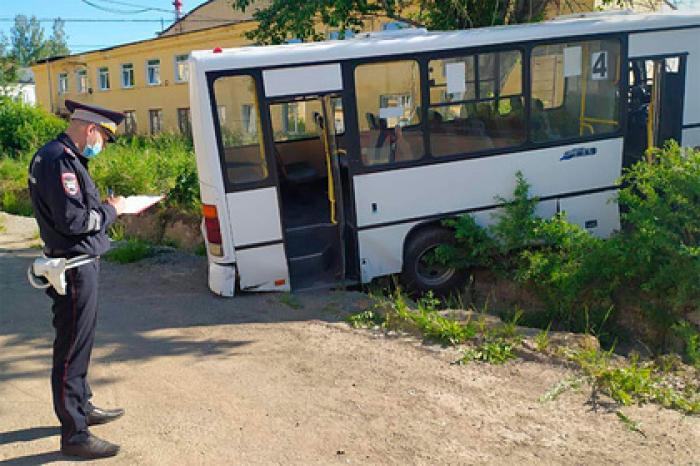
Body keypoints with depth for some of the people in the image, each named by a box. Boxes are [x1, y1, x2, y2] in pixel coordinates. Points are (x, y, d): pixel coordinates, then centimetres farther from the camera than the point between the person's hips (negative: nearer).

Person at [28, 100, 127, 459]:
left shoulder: (67, 157, 14)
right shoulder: (58, 160, -19)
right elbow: (72, 220, -24)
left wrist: (106, 208, 5)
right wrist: (110, 211, -10)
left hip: (82, 264, 11)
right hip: (74, 267, -11)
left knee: (79, 343, 22)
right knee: (72, 349, -3)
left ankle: (82, 407, 38)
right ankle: (74, 435, 5)